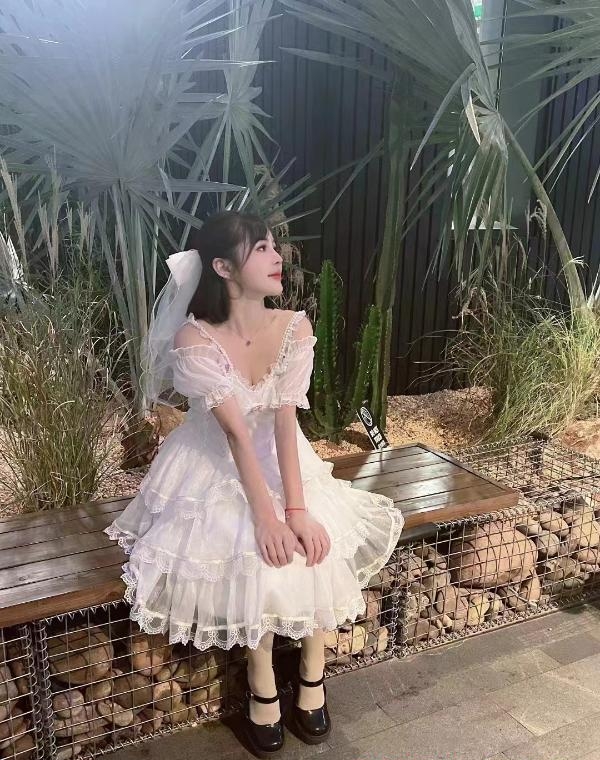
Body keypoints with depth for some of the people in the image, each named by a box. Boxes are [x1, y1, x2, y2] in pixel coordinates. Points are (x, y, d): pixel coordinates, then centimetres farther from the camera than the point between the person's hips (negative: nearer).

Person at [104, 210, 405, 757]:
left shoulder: (295, 328, -13)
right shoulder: (194, 340, -23)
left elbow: (284, 421, -19)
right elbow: (236, 433, -27)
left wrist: (297, 508, -27)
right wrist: (266, 516, -29)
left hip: (279, 457, 4)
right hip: (213, 466, -3)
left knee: (315, 542, -17)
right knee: (258, 556, -24)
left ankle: (312, 674, 7)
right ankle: (263, 684, 3)